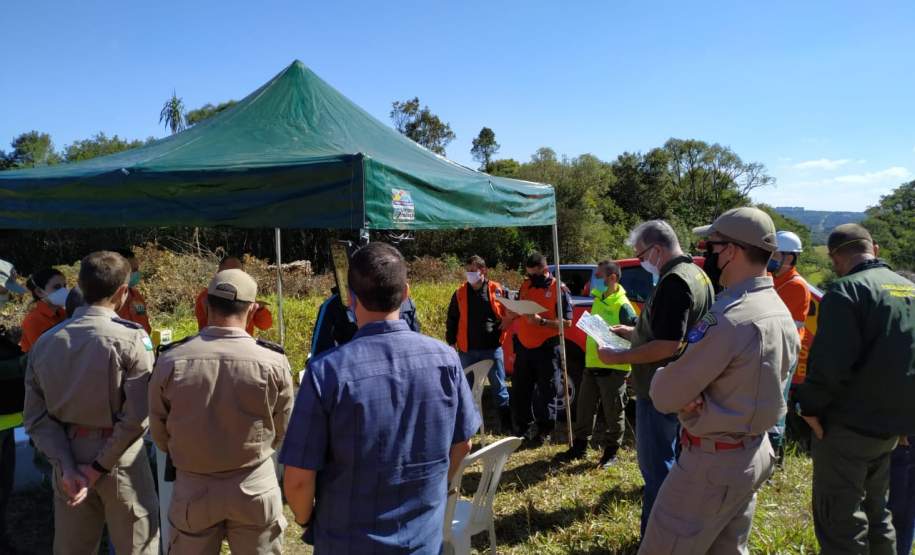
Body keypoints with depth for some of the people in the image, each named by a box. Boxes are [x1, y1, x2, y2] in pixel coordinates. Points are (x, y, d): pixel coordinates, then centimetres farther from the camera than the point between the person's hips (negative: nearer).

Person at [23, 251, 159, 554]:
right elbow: (137, 416, -20)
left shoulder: (45, 342, 0)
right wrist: (100, 466, -12)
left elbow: (37, 417, -3)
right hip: (120, 459, -4)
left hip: (68, 459, 5)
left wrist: (65, 466, -7)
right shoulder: (131, 338, -16)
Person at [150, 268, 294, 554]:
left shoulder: (170, 360, -13)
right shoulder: (273, 362, -16)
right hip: (255, 487, -1)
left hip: (193, 488, 1)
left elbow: (159, 434, 1)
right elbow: (280, 433, -1)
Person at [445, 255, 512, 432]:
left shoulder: (497, 290, -2)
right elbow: (452, 319, 8)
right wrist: (451, 341, 3)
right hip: (467, 350, 2)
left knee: (499, 387, 8)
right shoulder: (460, 293, 3)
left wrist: (500, 332, -4)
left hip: (492, 348, -2)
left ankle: (507, 424, 18)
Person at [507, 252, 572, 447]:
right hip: (523, 347, 6)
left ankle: (542, 432, 19)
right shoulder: (525, 285, 9)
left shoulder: (559, 289, -7)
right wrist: (511, 313, -2)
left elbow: (567, 322, -12)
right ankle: (525, 431, 26)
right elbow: (514, 312, 20)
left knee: (546, 393, 5)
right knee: (519, 392, 11)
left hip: (547, 349, -5)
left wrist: (542, 321, -23)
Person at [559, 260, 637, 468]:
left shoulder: (622, 306, -16)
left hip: (613, 368, -8)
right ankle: (579, 446, 28)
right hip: (592, 364, 8)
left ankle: (611, 452, 20)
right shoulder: (597, 299, 10)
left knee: (613, 412, 6)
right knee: (584, 408, 15)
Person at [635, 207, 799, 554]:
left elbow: (665, 396, -21)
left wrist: (660, 378, 2)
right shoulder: (782, 314, 6)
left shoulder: (728, 319, -25)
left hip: (713, 462, -9)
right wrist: (696, 397, -5)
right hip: (756, 454, 9)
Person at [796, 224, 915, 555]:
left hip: (848, 425, -8)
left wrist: (810, 406, -12)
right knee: (874, 510, 23)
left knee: (838, 521, 2)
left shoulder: (847, 290, -16)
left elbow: (830, 363, -24)